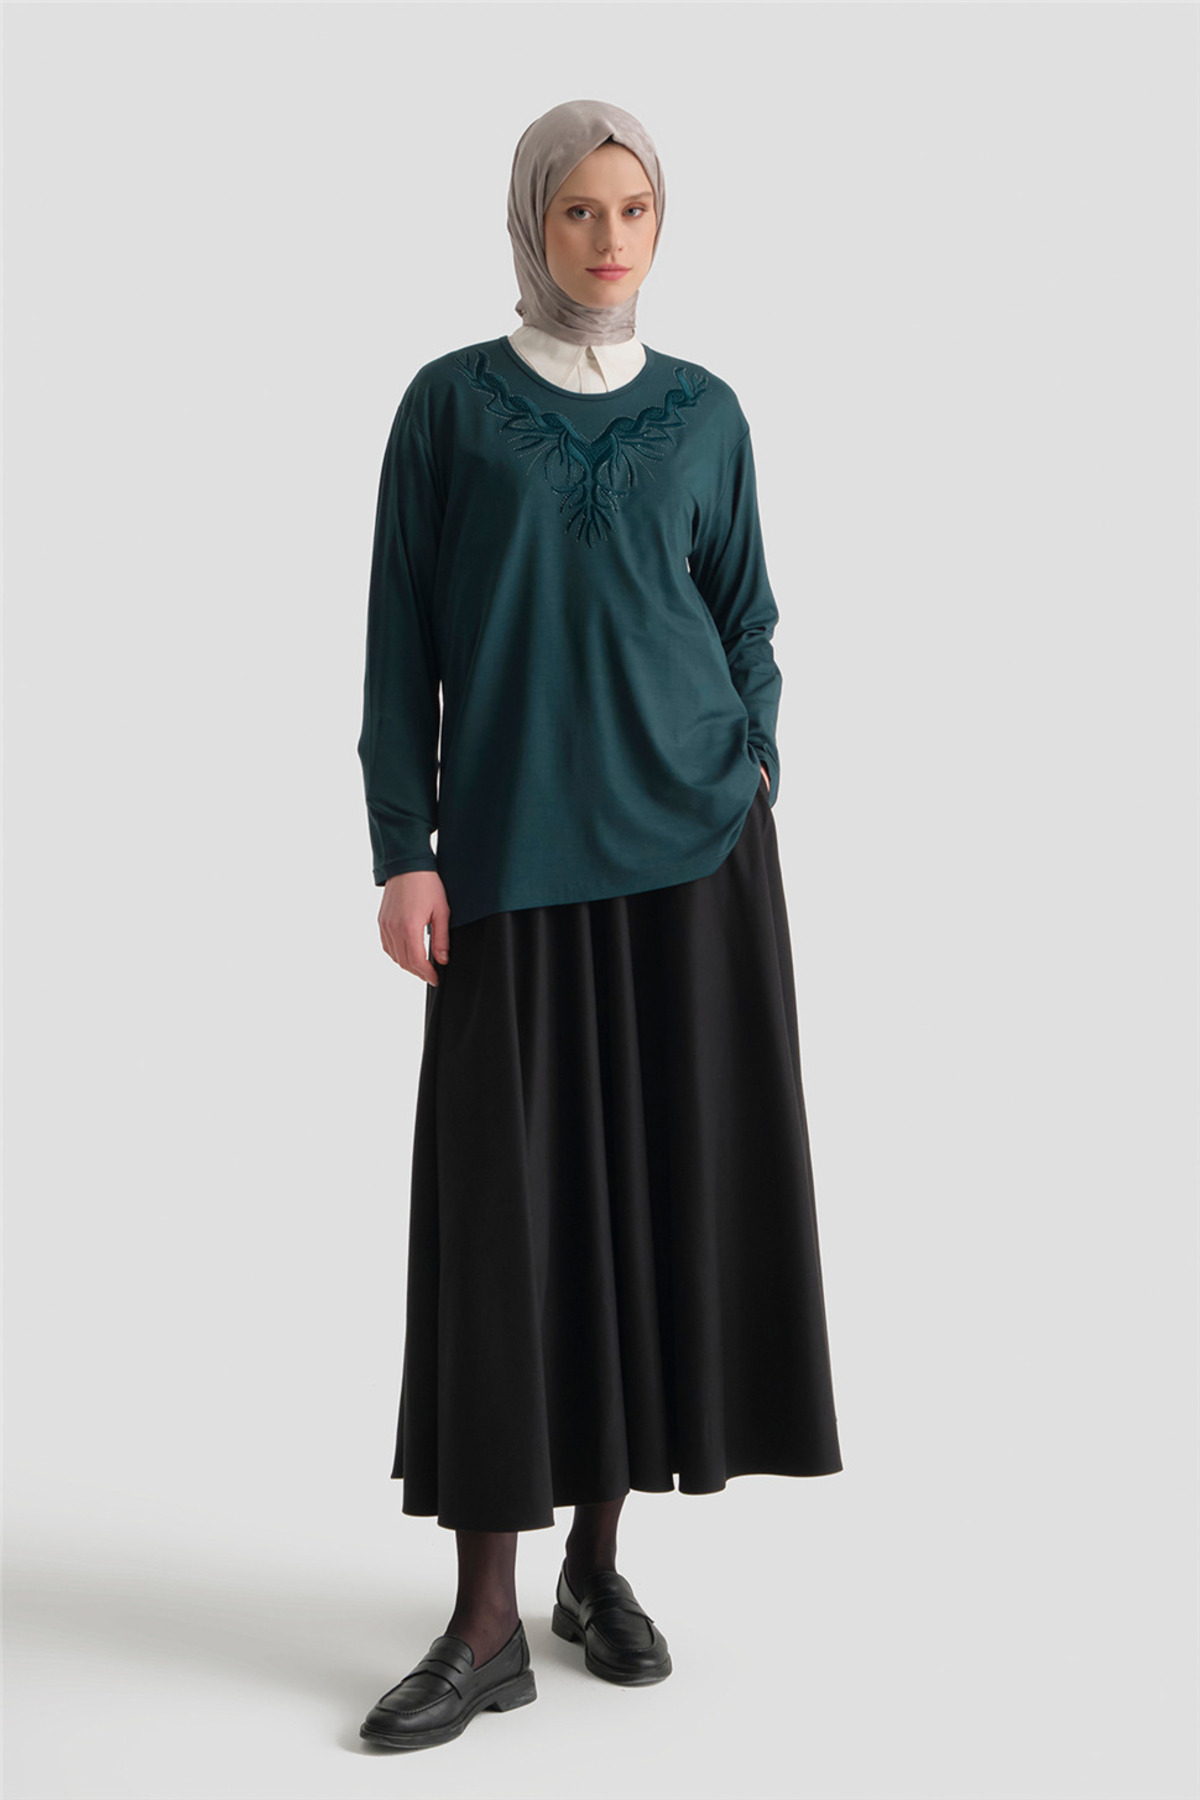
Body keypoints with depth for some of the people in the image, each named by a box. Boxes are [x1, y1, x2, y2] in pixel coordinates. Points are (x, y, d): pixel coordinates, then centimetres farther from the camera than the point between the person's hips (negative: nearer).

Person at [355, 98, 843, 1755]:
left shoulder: (701, 412, 11)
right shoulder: (451, 403, 6)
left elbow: (745, 619, 12)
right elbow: (401, 637, 2)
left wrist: (752, 789, -5)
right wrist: (403, 852, -6)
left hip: (688, 845, 2)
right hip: (512, 853, -1)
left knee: (669, 1177, 2)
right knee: (502, 1196, -4)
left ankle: (600, 1561, 17)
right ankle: (489, 1623, 2)